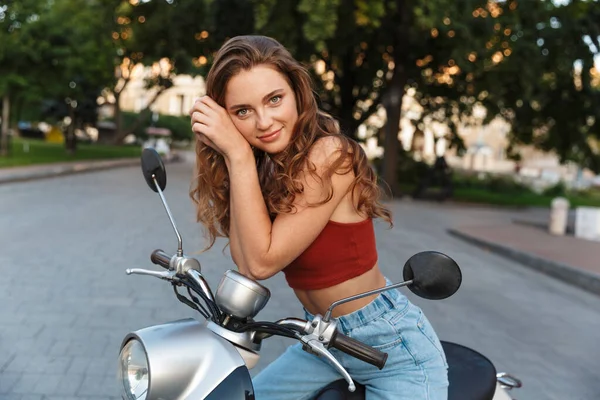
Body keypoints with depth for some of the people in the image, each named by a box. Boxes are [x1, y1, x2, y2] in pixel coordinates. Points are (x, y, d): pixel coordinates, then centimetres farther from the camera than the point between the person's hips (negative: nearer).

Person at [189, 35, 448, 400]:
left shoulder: (328, 154, -23)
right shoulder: (264, 166, 1)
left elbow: (262, 261, -26)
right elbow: (245, 263, -13)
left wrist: (238, 153, -26)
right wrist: (232, 157, -16)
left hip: (392, 347, -7)